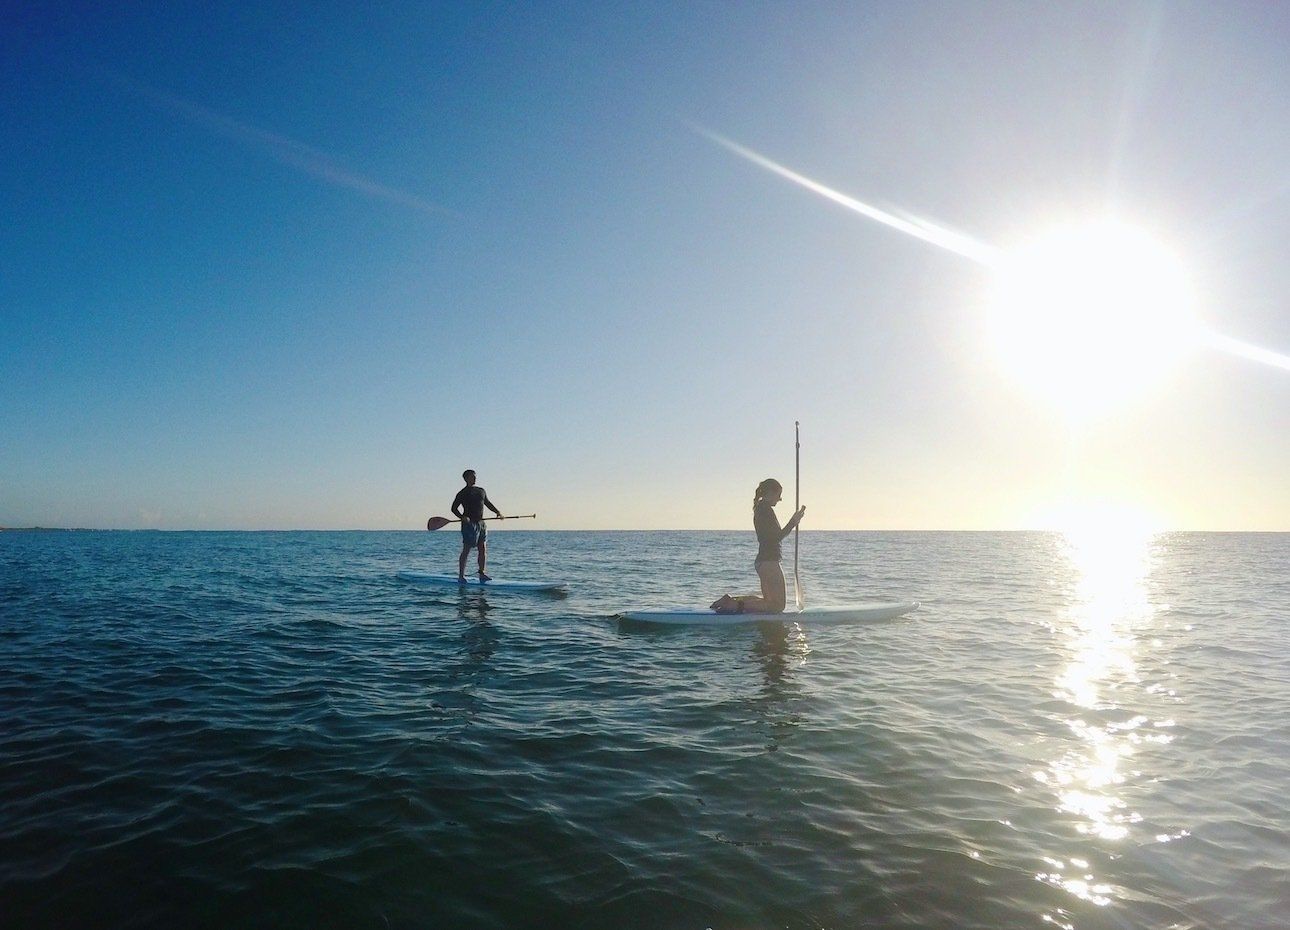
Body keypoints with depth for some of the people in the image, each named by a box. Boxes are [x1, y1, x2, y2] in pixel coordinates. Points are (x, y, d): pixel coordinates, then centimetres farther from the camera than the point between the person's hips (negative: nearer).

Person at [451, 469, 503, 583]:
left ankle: (482, 574, 9)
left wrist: (497, 511, 12)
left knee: (483, 549, 3)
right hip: (469, 523, -6)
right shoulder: (462, 493, -1)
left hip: (481, 523, 6)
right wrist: (462, 517, -20)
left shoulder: (481, 491, 17)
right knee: (466, 551, -6)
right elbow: (454, 508, -3)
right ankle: (461, 576, -2)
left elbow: (488, 503, 27)